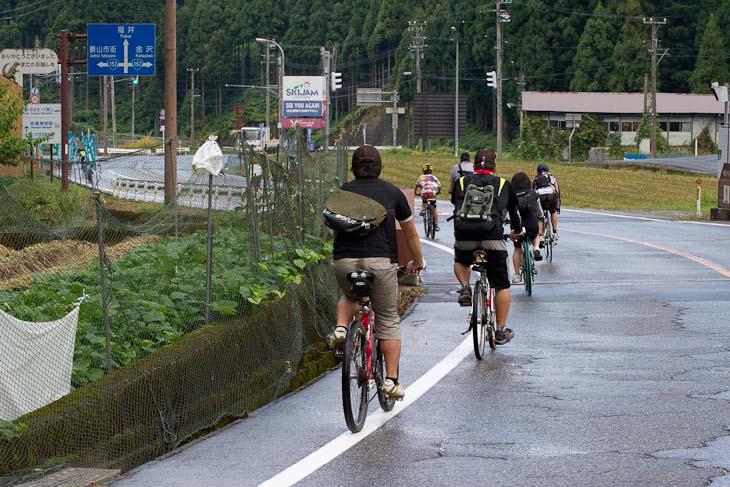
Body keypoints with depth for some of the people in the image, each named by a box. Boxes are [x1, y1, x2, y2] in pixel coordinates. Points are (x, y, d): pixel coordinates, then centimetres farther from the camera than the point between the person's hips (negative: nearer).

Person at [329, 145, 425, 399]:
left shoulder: (342, 192, 14)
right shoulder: (392, 192, 12)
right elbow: (410, 233, 21)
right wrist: (417, 262, 36)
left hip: (344, 261, 2)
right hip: (381, 262, -2)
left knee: (350, 296, 34)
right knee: (388, 321, 12)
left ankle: (340, 329, 6)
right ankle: (391, 380, 7)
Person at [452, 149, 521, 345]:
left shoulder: (461, 182, 18)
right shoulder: (504, 185, 19)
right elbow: (513, 210, 34)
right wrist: (517, 231, 53)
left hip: (464, 236, 1)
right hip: (492, 237, -1)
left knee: (460, 262, 35)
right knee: (502, 285, 13)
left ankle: (465, 287, 7)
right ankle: (501, 330, 12)